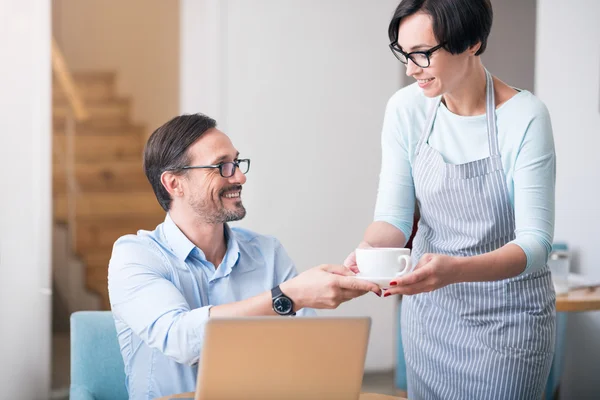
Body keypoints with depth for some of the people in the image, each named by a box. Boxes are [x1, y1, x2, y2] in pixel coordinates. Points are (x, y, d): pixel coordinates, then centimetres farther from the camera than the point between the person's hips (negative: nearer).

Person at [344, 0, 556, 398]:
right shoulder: (406, 109, -7)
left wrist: (457, 269, -41)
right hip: (430, 308, 4)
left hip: (508, 317, -4)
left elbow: (534, 242, -23)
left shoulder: (525, 118, -20)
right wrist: (368, 249, -30)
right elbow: (394, 215, -7)